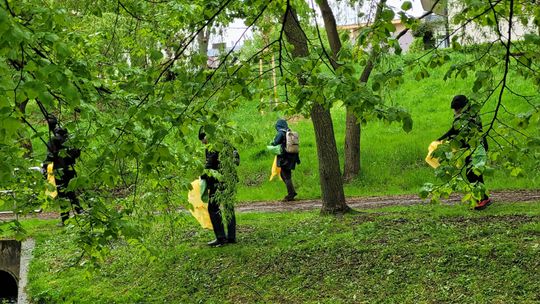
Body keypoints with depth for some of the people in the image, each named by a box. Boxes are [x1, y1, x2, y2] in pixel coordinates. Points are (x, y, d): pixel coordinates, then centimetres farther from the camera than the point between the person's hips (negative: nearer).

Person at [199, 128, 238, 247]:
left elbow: (209, 164, -14)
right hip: (230, 179, 9)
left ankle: (221, 237, -8)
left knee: (213, 208, -4)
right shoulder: (226, 144, 16)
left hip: (218, 181, -9)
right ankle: (231, 237, 15)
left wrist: (203, 177, -2)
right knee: (229, 208, 13)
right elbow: (236, 159, 22)